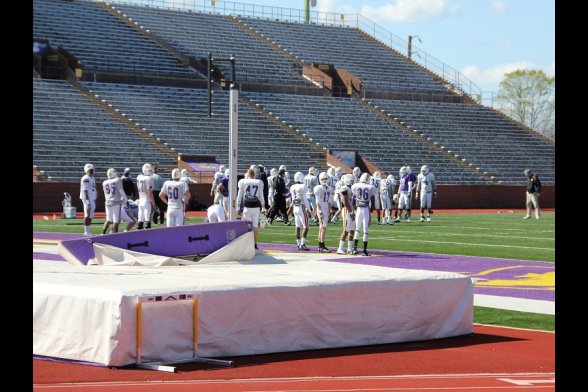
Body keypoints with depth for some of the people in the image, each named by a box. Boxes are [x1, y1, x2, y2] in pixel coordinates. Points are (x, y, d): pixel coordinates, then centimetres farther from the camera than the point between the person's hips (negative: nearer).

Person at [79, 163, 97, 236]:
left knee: (90, 216, 10)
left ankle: (87, 231, 14)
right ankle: (86, 231, -7)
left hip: (92, 199, 10)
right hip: (87, 198, -10)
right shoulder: (85, 179, -13)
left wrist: (94, 201, 21)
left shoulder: (92, 178, 17)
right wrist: (87, 200, -23)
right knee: (87, 215, -9)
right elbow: (85, 190, -18)